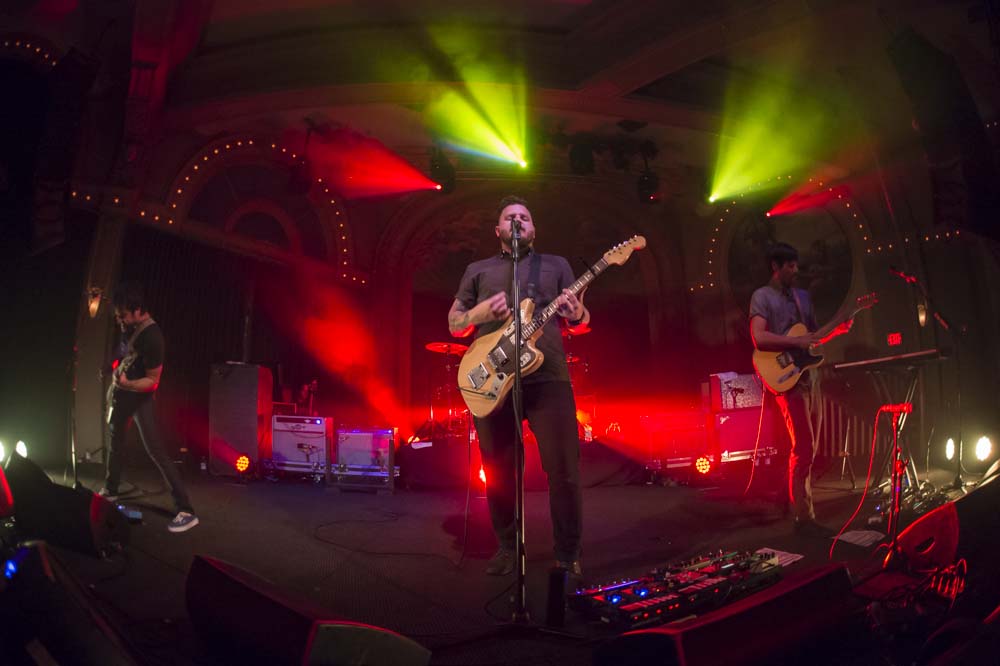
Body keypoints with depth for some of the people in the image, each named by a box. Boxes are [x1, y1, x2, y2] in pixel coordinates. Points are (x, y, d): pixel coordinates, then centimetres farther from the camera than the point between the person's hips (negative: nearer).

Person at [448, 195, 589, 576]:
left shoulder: (556, 266, 18)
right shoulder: (478, 270, 18)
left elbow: (582, 322, 13)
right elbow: (454, 325, 16)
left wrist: (576, 311, -11)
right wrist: (481, 312, -5)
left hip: (548, 377, -1)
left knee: (563, 469, -5)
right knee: (498, 471, 5)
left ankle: (569, 552, 10)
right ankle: (506, 547, 23)